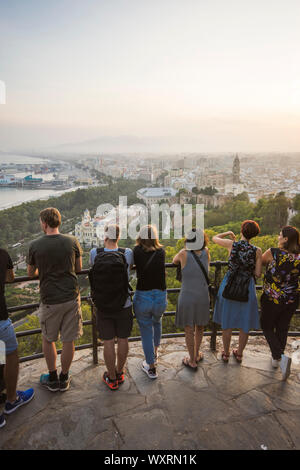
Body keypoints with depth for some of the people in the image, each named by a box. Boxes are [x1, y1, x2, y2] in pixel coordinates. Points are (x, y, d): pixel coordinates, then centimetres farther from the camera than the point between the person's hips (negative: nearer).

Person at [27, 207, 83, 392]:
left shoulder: (35, 245, -9)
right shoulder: (72, 241, -6)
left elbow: (31, 273, 6)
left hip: (50, 300, -1)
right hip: (71, 297, 1)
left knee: (48, 339, 20)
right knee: (69, 341, 12)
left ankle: (53, 379, 33)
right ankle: (64, 379, 29)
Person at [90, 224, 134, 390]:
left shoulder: (95, 253, -12)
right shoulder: (127, 253, -14)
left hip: (103, 307, 0)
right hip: (124, 306, 0)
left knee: (108, 342, 12)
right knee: (122, 340, 17)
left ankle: (112, 378, 28)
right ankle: (119, 373, 35)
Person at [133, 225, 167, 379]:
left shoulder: (137, 251, -6)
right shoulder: (161, 251, -2)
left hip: (142, 297, -2)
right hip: (160, 297, 3)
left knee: (146, 332, 14)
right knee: (157, 322, 32)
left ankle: (151, 367, 27)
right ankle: (155, 353, 52)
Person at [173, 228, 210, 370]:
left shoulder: (184, 254, -13)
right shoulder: (206, 253, -5)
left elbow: (174, 261, 8)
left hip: (187, 298, -3)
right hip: (203, 296, 3)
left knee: (189, 330, 11)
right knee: (200, 328, 22)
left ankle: (192, 361, 23)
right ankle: (196, 354, 40)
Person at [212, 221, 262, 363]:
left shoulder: (232, 244, -10)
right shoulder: (257, 251, -10)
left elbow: (214, 238, 7)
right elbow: (258, 274, -7)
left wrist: (228, 233, 20)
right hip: (247, 287, 0)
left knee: (227, 321, 15)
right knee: (245, 324, 18)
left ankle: (226, 353, 29)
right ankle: (239, 353, 33)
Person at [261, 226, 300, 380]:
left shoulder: (273, 253, -18)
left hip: (271, 298, -4)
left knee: (267, 327, 15)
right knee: (282, 328, 19)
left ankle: (280, 356, -4)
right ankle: (276, 359, 32)